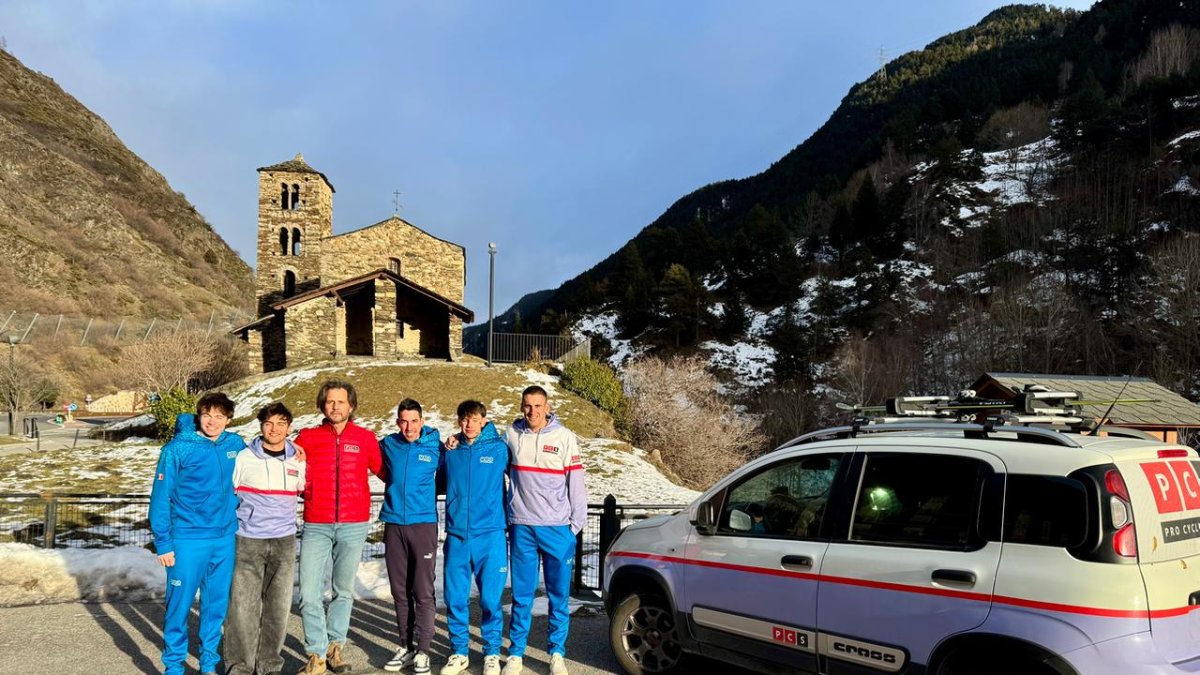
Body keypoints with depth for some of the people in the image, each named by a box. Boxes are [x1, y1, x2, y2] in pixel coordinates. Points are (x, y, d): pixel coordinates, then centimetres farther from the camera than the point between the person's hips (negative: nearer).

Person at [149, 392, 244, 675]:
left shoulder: (236, 445, 2)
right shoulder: (178, 448, -9)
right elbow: (161, 497, -9)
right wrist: (163, 542, -11)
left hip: (225, 538, 4)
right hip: (187, 539, -3)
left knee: (217, 604, 12)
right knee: (179, 604, 3)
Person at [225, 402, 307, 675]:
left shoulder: (298, 460, 5)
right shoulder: (243, 458, -3)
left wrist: (302, 464, 3)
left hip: (285, 542, 3)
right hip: (248, 540, -2)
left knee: (278, 607, 5)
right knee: (243, 606, -3)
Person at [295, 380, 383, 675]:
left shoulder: (365, 438, 4)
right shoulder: (307, 438, 5)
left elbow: (383, 471, 11)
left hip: (353, 526, 0)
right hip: (316, 527, 0)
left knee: (344, 592, 11)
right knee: (309, 595, -3)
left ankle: (335, 646, 27)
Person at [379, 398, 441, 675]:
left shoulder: (435, 446, -2)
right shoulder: (387, 445, 4)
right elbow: (383, 472, 23)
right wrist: (399, 490, 15)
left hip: (423, 524, -3)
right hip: (394, 525, 3)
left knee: (423, 592, -3)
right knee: (400, 591, 10)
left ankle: (423, 651, 5)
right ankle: (406, 647, 21)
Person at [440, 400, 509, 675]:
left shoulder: (498, 448, 1)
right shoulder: (450, 450, 6)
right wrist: (447, 452, 7)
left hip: (490, 534, -2)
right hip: (456, 535, 2)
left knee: (490, 598, 1)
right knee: (454, 597, 5)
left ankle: (492, 653, 17)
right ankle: (458, 652, 21)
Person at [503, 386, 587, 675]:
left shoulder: (564, 437, -3)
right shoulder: (511, 435, 2)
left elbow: (576, 482, -2)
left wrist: (577, 522, -4)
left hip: (558, 528, -1)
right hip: (522, 528, 1)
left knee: (559, 594, 6)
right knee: (522, 594, 7)